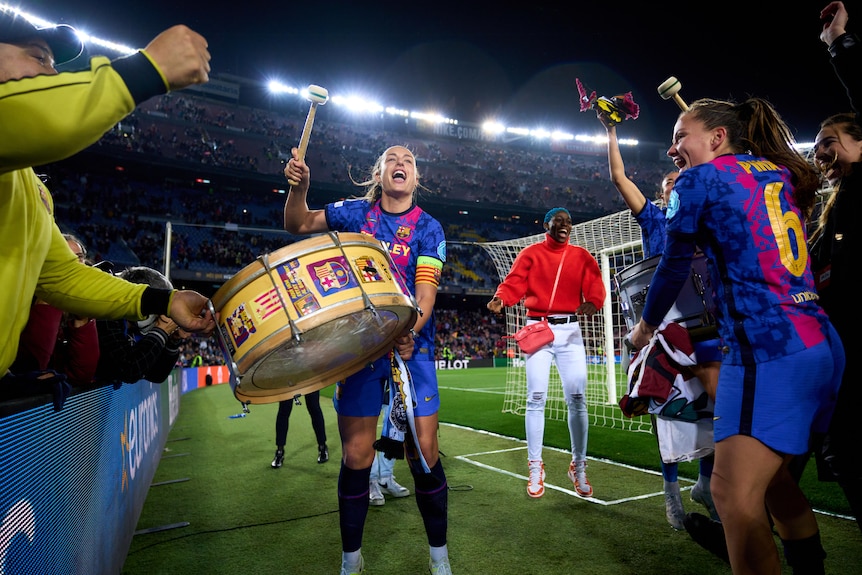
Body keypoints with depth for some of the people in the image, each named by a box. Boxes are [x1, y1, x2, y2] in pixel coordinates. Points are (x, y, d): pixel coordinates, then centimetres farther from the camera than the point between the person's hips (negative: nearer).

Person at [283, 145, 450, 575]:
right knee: (356, 456, 3)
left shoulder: (428, 228, 0)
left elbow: (425, 290, -11)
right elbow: (298, 224, 10)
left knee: (424, 452, -2)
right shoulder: (357, 211, 7)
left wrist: (411, 330, -30)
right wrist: (299, 186, -10)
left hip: (412, 346, -1)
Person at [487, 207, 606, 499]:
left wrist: (592, 301, -28)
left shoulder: (582, 256, 9)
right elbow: (514, 282, -8)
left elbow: (595, 286, -4)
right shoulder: (530, 253, 5)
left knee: (577, 398, 0)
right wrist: (500, 298, -30)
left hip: (570, 330, 2)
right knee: (536, 398, -1)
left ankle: (578, 467, 17)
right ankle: (535, 468, 10)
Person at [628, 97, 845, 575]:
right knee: (772, 473, 21)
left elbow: (674, 267, 5)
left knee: (735, 497, -8)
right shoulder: (783, 175, 18)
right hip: (821, 342, 9)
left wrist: (645, 327, 18)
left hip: (767, 350, -9)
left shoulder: (700, 179, -2)